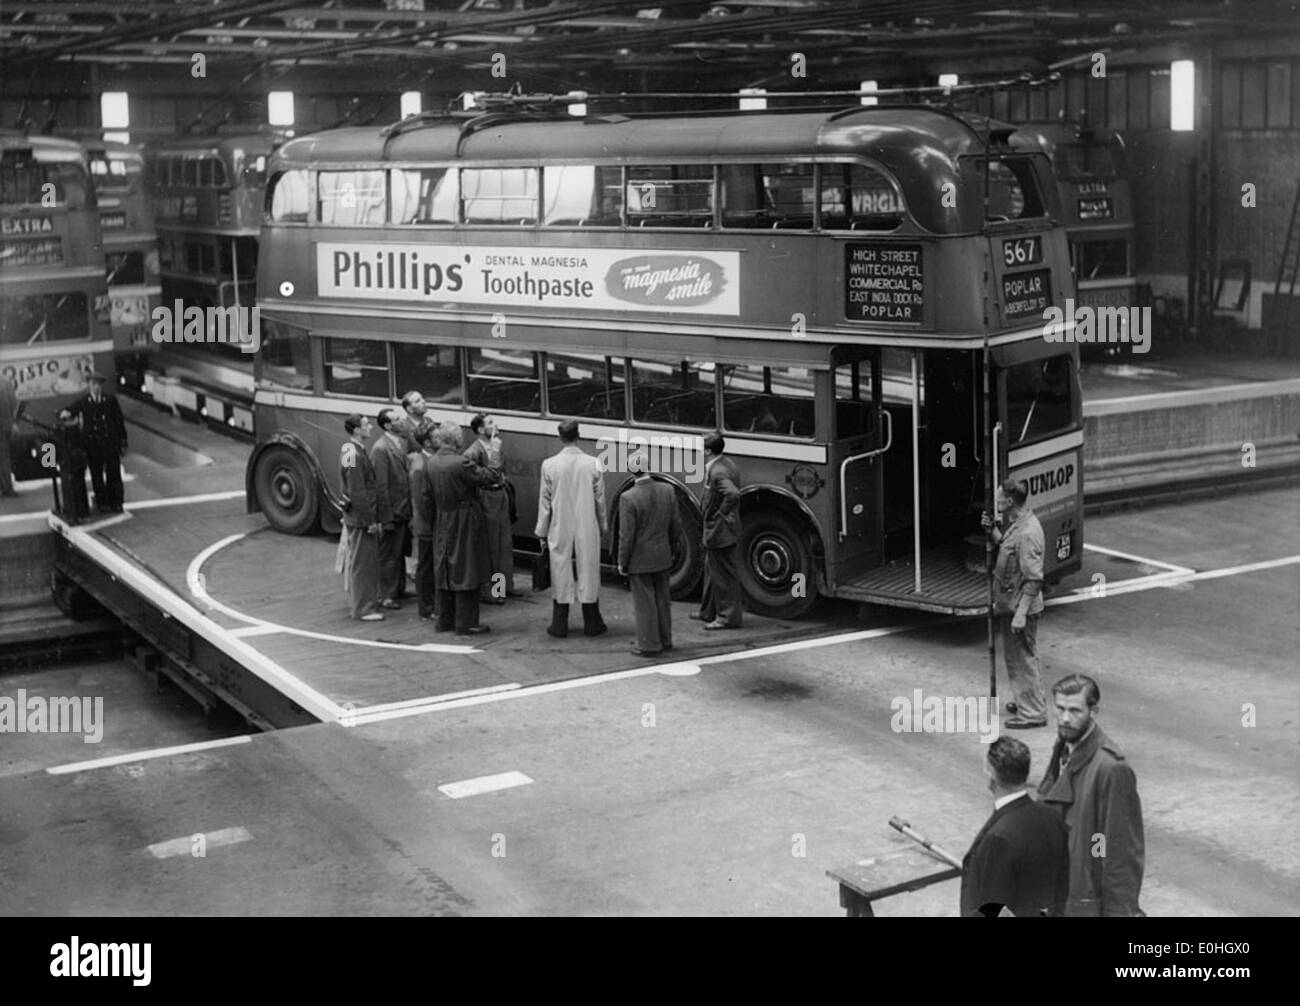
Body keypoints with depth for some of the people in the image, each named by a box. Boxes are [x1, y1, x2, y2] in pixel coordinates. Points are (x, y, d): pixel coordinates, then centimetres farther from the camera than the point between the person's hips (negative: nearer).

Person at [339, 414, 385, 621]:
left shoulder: (356, 451, 12)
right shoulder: (353, 455, -20)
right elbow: (357, 493, -22)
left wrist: (375, 518, 18)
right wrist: (370, 521, -19)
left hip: (363, 516, 10)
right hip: (360, 518, -10)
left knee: (367, 561, 18)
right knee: (362, 562, -3)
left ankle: (367, 599, 28)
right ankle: (364, 609, 3)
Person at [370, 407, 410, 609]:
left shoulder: (401, 441, 7)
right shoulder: (380, 448, -18)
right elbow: (381, 485, -19)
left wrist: (409, 509, 9)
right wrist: (388, 516, -19)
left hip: (404, 508, 8)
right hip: (392, 510, -8)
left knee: (401, 552, 18)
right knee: (389, 555, 3)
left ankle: (399, 589, 31)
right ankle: (386, 596, 13)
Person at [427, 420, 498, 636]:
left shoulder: (430, 464, -1)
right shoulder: (461, 463, -23)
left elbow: (430, 494, 7)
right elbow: (486, 478, -15)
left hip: (442, 524, 7)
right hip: (465, 524, -7)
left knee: (444, 571, 15)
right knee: (466, 572, 1)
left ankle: (444, 620, 23)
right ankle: (465, 623, 4)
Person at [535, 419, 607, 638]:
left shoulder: (549, 465, -8)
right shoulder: (593, 464, -7)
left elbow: (545, 502, -2)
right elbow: (600, 499, 1)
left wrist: (542, 532, 8)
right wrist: (602, 527, 15)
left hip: (560, 530, 0)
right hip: (588, 530, 0)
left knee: (561, 574, 8)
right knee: (588, 573, 10)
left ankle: (560, 625, 12)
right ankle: (591, 624, 17)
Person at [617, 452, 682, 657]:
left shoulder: (628, 498, -21)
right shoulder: (667, 491, -6)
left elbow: (626, 536, -18)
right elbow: (676, 526, 3)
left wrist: (622, 563, -6)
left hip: (639, 560, -5)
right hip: (662, 556, 5)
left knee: (644, 603, 5)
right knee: (662, 599, 16)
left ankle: (649, 645, 12)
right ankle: (665, 641, 27)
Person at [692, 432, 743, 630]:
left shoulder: (717, 472, -24)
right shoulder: (727, 464, 8)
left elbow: (733, 494, -37)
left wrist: (720, 514, -24)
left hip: (719, 531, -11)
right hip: (717, 531, 11)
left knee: (724, 574, 0)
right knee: (712, 570, 21)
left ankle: (729, 617, 8)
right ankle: (709, 612, 33)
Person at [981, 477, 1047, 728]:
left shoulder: (1028, 533, -26)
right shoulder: (1017, 524, 5)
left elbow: (1033, 579, -26)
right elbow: (1006, 546, 22)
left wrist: (1021, 614, -26)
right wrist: (991, 531, 4)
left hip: (1020, 606, -10)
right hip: (1010, 604, 10)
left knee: (1023, 658, 0)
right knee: (1014, 656, 22)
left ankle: (1033, 712, 10)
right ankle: (1026, 701, 36)